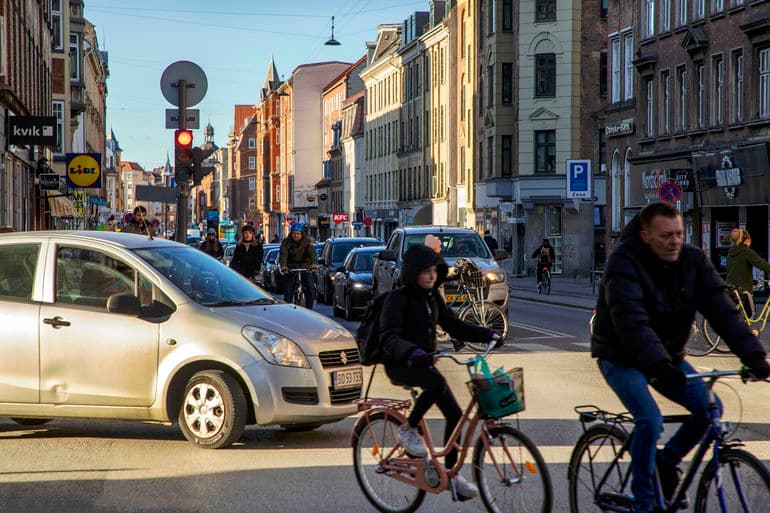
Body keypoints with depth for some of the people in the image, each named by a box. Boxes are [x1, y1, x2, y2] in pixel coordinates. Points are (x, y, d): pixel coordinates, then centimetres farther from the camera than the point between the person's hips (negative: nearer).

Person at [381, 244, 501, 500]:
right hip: (399, 365, -7)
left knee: (455, 414, -2)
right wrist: (411, 351, -46)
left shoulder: (432, 297, 9)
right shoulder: (397, 298, -14)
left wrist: (487, 334, 3)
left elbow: (453, 325, 16)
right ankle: (408, 429, -16)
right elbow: (389, 338, -26)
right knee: (437, 382, -37)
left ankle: (451, 474, 10)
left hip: (423, 362, 7)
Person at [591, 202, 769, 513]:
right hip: (622, 357, -5)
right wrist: (660, 366, -48)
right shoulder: (624, 262, -24)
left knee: (709, 408, -9)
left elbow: (722, 310, -14)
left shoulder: (693, 260, -9)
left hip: (667, 356, 6)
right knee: (650, 421, -23)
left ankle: (667, 460, 15)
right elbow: (632, 323, -35)